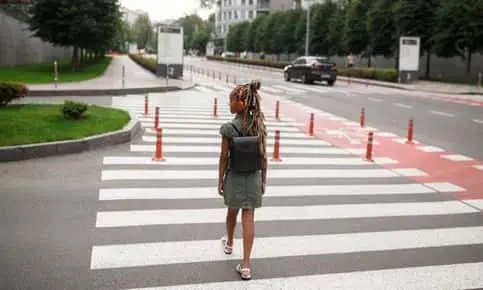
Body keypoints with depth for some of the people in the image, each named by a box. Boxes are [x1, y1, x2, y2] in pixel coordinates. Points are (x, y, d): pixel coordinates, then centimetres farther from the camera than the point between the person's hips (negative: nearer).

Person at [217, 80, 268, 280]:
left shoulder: (229, 128, -17)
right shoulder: (259, 126, -6)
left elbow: (224, 157, -12)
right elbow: (263, 156, -2)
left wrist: (220, 180, -1)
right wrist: (263, 179, 9)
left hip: (234, 177, -2)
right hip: (253, 177, 2)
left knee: (232, 212, 22)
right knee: (248, 217, 3)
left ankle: (229, 244, 50)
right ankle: (245, 265, 3)